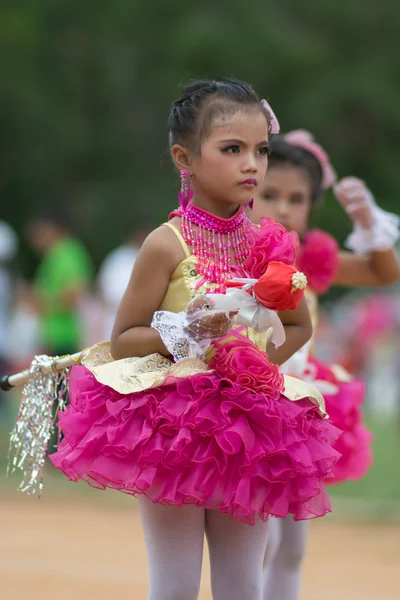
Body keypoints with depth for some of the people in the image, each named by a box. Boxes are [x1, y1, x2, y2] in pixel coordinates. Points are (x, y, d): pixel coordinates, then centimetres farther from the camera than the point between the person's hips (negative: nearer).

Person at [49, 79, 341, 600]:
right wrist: (183, 332, -22)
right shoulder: (168, 245, -11)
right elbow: (121, 341, -7)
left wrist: (262, 355, 3)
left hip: (248, 423, 4)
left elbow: (299, 326, 20)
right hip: (173, 423, -4)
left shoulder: (269, 245, 3)